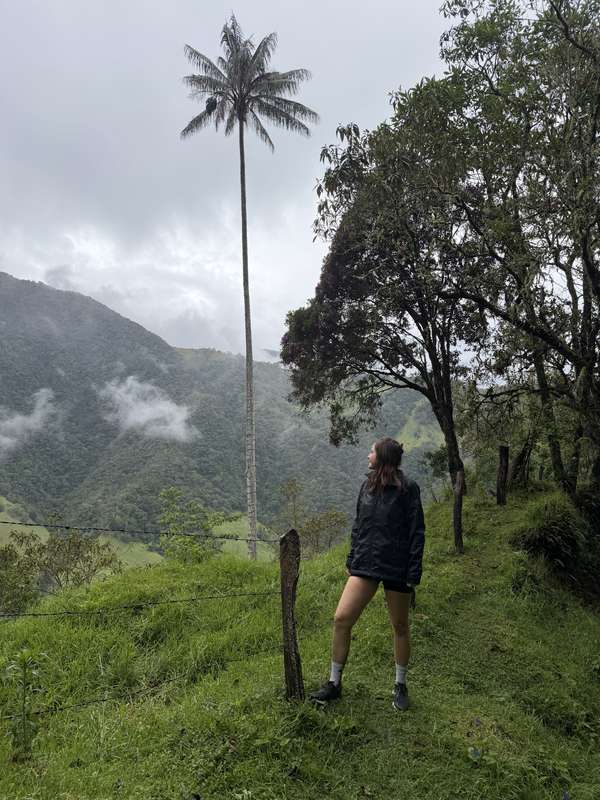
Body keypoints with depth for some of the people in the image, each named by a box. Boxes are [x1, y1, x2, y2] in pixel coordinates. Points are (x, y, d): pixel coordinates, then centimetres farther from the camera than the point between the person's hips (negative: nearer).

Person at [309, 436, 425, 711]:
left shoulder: (407, 489, -10)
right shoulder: (367, 486, 7)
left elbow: (417, 533, -8)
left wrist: (413, 575, -11)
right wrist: (351, 561, 15)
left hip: (397, 568, -4)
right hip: (365, 565, 5)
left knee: (400, 627, 11)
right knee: (341, 619, -3)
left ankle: (400, 685, 32)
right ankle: (334, 683, 14)